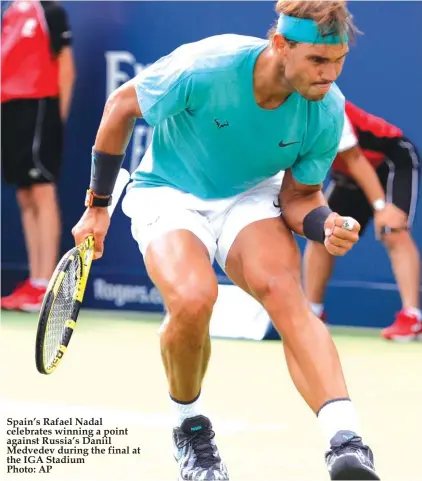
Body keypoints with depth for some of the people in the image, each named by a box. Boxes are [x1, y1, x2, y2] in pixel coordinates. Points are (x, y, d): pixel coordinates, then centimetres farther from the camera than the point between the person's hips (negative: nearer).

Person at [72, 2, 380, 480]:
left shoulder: (327, 111, -18)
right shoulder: (203, 69, -28)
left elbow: (298, 195, -2)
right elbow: (120, 105, -9)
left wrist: (327, 226, -27)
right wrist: (97, 205, -2)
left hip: (251, 197, 2)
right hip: (169, 194, -2)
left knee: (284, 292, -30)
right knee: (193, 298, -31)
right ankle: (189, 426, -1)